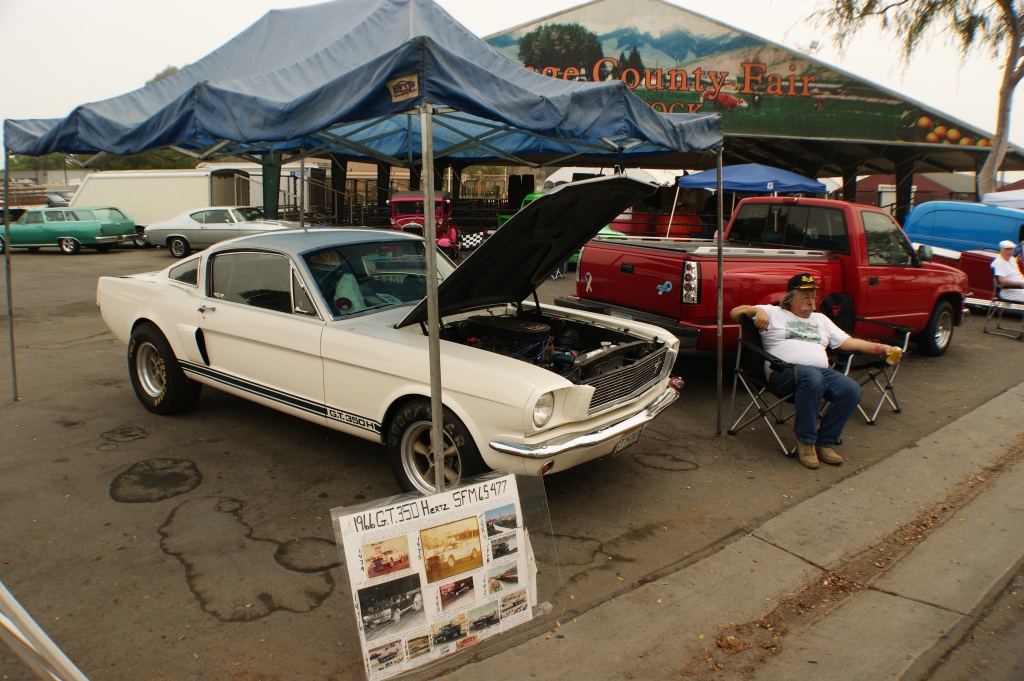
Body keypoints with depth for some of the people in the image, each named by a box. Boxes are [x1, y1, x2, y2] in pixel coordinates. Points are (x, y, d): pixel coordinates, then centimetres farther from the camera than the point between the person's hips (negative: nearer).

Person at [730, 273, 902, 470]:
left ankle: (825, 442, -11)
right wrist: (756, 310, -11)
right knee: (812, 377, -39)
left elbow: (847, 342, 23)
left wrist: (880, 348, 11)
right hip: (784, 372, -5)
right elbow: (735, 313, 9)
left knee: (852, 389, -24)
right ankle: (805, 441, -24)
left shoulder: (821, 319, 32)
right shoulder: (774, 313, 16)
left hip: (822, 371, 5)